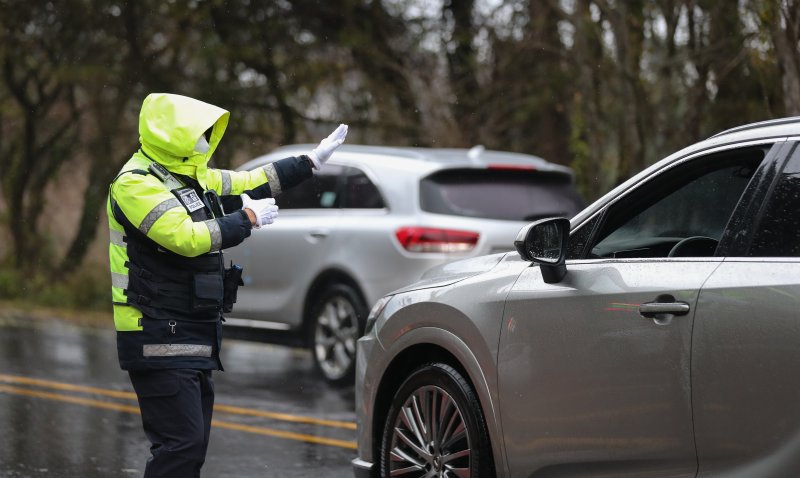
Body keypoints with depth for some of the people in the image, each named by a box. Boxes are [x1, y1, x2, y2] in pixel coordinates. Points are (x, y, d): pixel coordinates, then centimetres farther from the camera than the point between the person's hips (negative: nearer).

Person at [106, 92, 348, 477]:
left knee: (192, 445, 10)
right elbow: (186, 237, -26)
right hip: (160, 341, -10)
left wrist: (311, 161, 27)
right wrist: (248, 219, -14)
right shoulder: (136, 184, -14)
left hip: (194, 340, 10)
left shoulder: (192, 177, 15)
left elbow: (250, 182, 27)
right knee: (181, 444, -16)